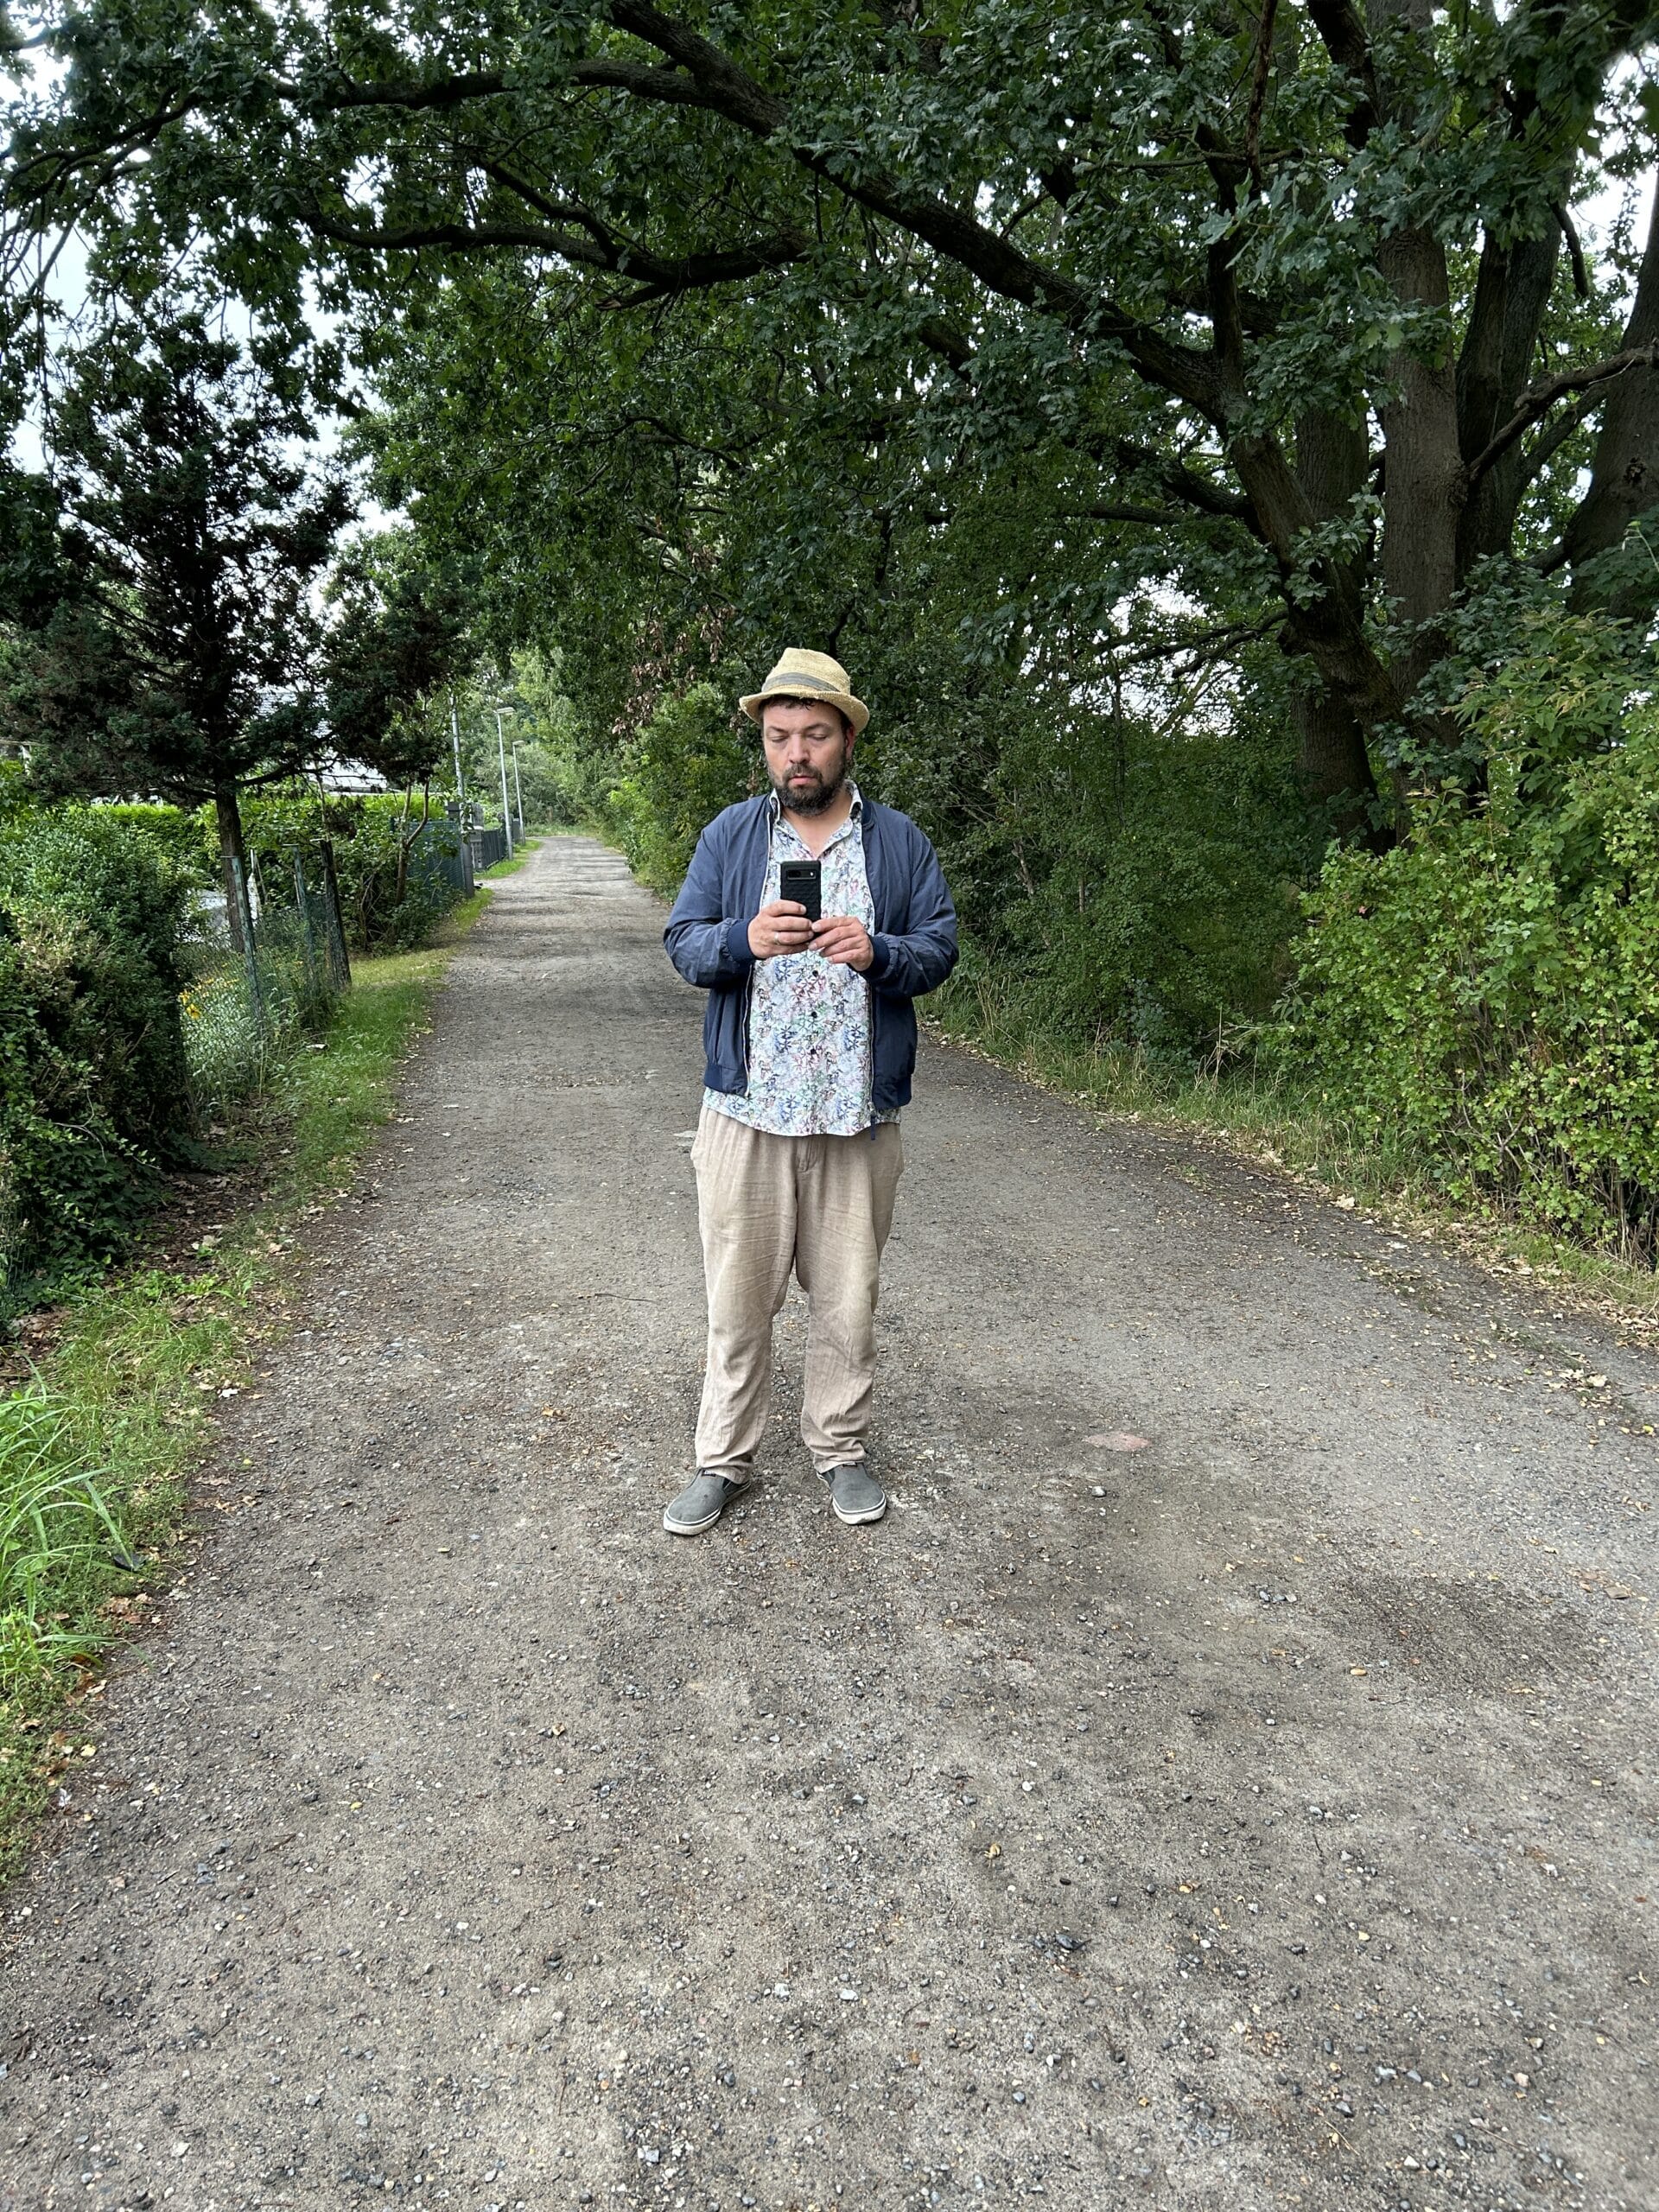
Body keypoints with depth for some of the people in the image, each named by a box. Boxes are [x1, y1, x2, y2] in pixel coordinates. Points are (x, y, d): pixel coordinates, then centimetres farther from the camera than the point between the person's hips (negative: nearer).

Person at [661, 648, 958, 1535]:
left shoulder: (899, 840, 6)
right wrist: (744, 938, -21)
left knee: (847, 1295, 10)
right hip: (747, 1107, 0)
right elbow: (683, 943, 1)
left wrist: (877, 952, -19)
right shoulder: (729, 834, 6)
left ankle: (839, 1447, 28)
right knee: (739, 1293, 8)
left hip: (859, 1113, 0)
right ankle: (723, 1459, 23)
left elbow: (940, 946, 3)